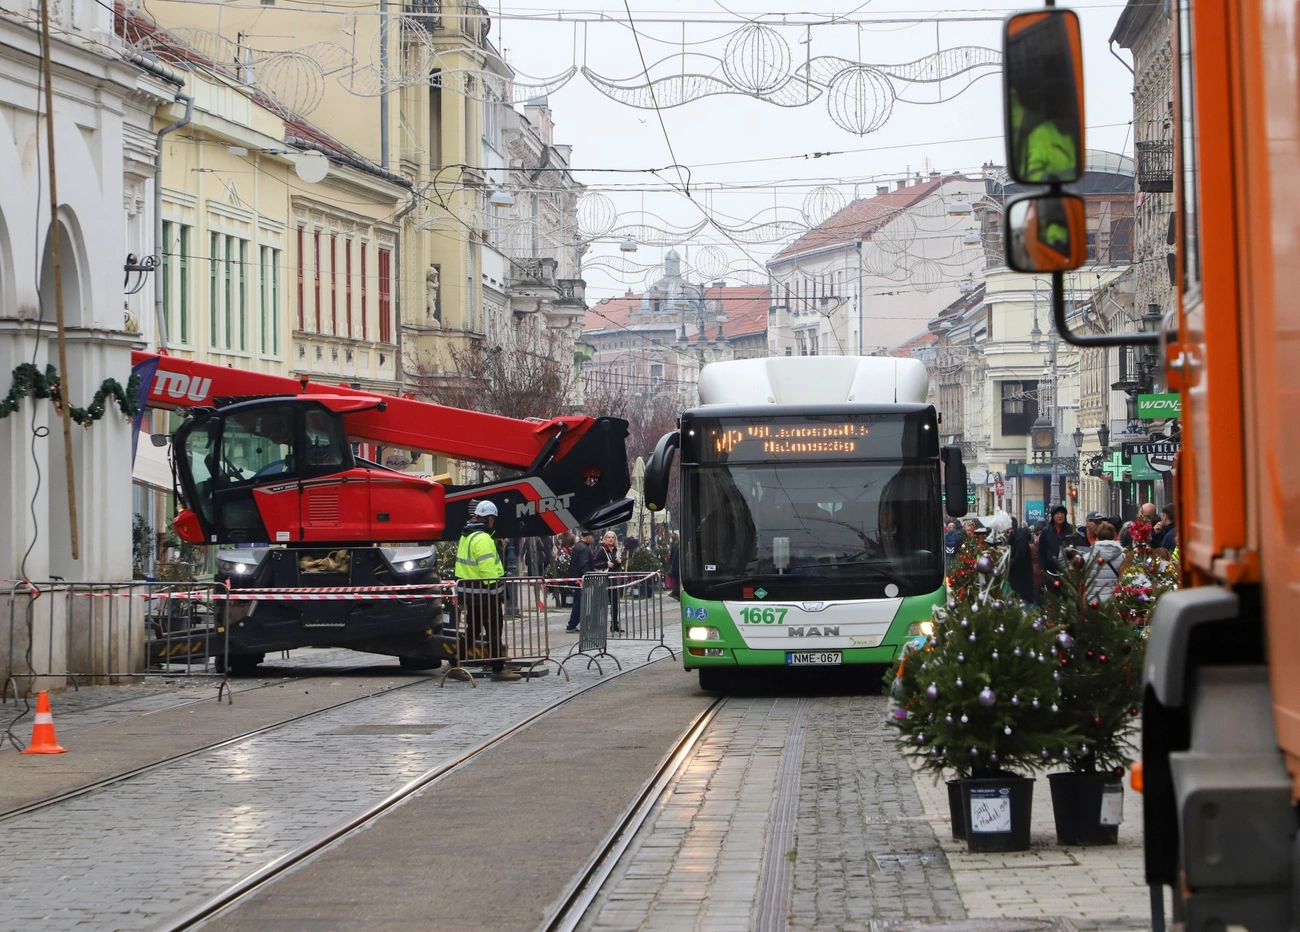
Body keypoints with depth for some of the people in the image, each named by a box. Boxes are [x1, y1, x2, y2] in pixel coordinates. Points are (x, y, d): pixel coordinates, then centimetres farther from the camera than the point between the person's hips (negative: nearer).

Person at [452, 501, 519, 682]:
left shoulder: (466, 536, 13)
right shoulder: (483, 539, -18)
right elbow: (488, 570, -23)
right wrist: (497, 593, -20)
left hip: (468, 592, 9)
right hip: (484, 593, -9)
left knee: (471, 631, 16)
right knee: (494, 632, -1)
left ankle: (457, 666, 16)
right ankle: (498, 670, 2)